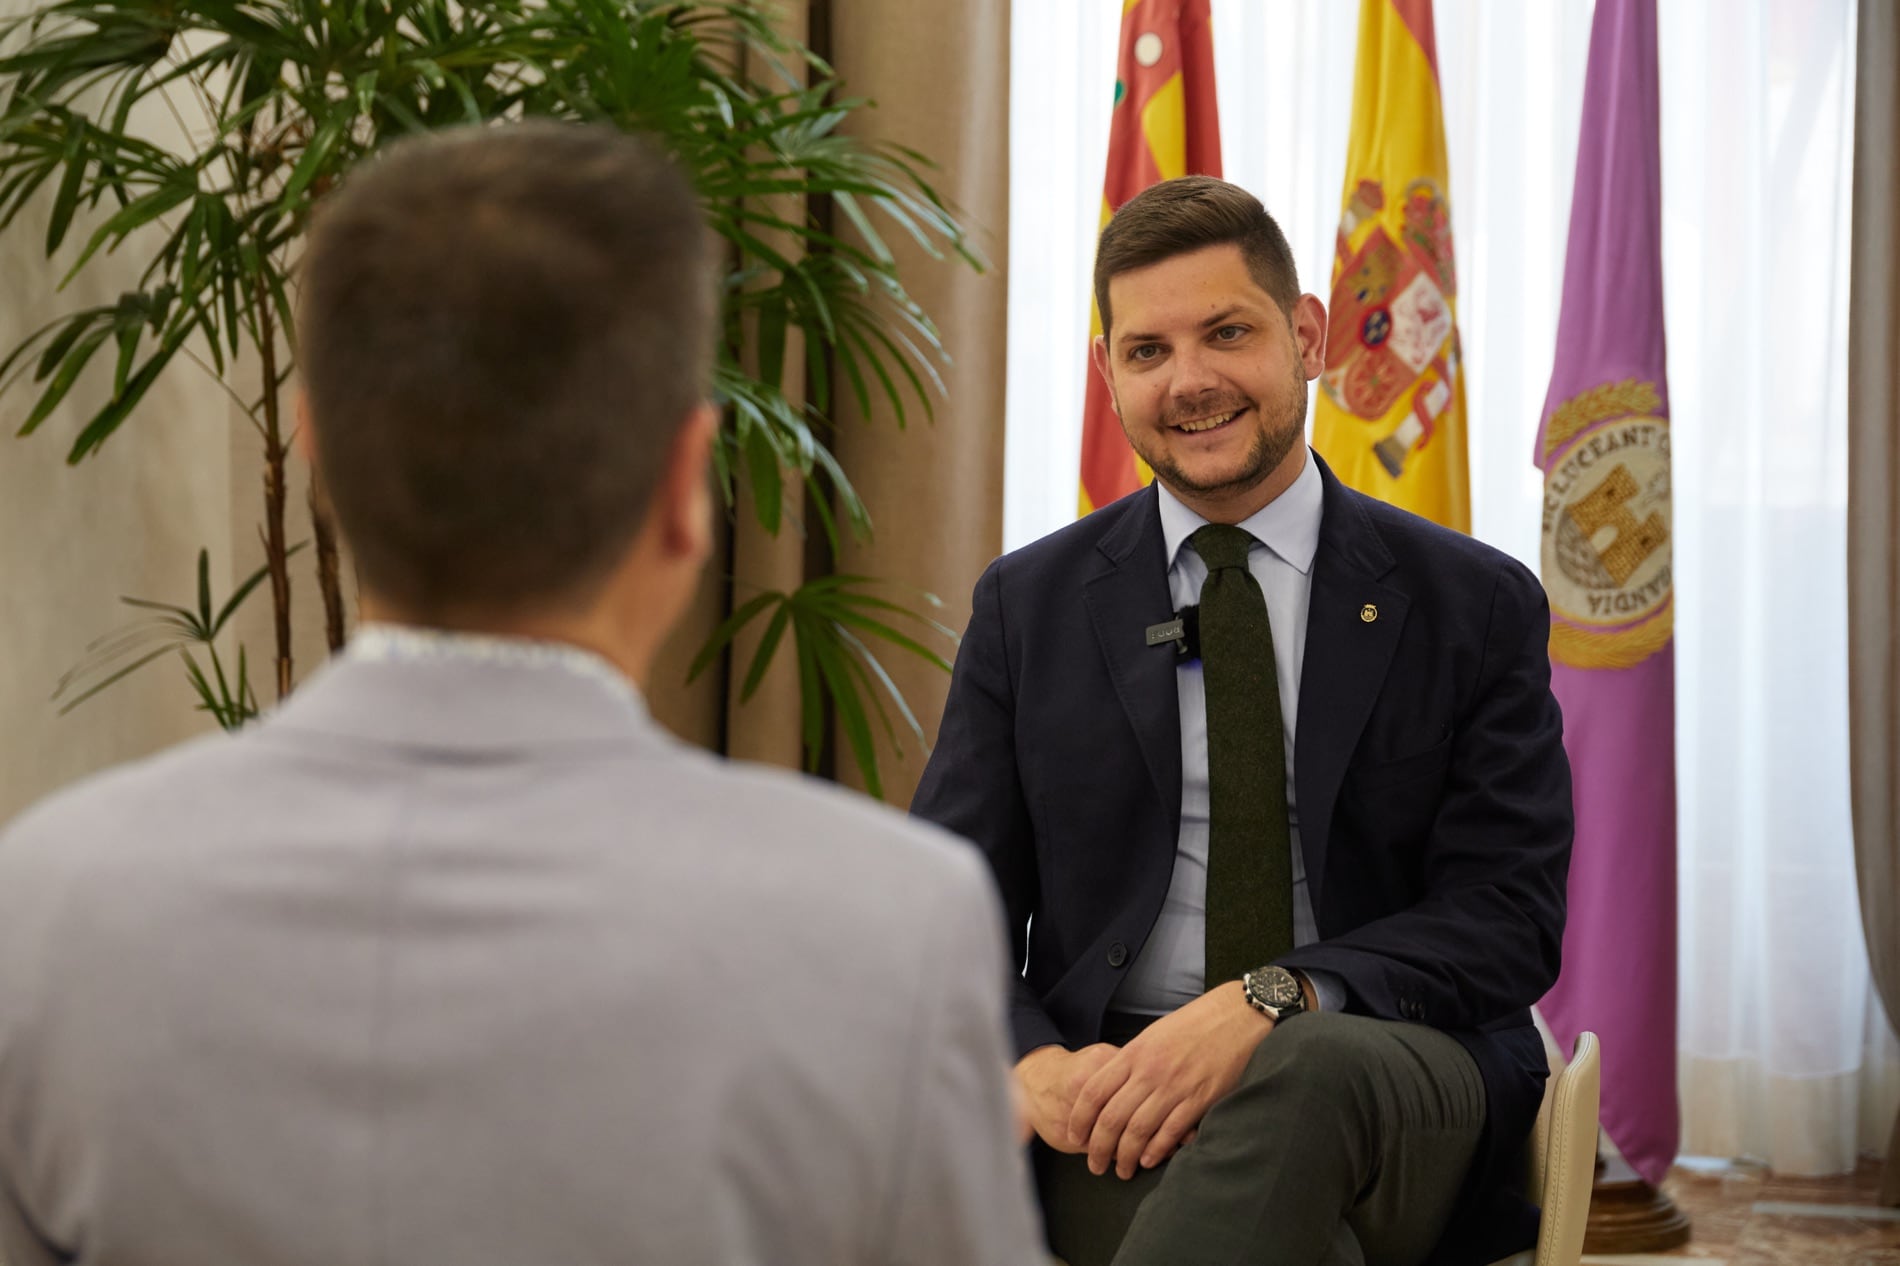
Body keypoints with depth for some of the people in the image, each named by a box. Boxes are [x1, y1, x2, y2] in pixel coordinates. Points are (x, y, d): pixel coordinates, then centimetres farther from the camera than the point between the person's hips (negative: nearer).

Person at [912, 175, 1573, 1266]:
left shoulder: (1478, 605, 8)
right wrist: (1033, 1063, -14)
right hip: (1124, 1118, -1)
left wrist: (1267, 1004, -19)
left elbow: (1509, 916, -1)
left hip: (1400, 1095, 1)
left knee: (1313, 1069, -37)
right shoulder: (1030, 606, 14)